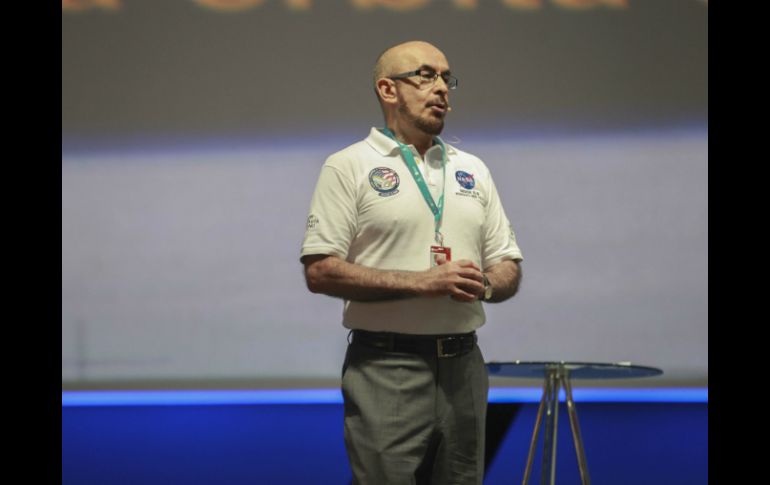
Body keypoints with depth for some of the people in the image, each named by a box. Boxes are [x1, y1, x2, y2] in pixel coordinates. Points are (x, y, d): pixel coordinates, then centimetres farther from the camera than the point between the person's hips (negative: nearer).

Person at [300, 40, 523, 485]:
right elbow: (320, 271, -11)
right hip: (386, 368, -5)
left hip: (463, 365, 5)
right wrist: (423, 282, -16)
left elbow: (509, 269, 16)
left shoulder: (473, 170, 15)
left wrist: (483, 284, -9)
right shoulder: (349, 167, -2)